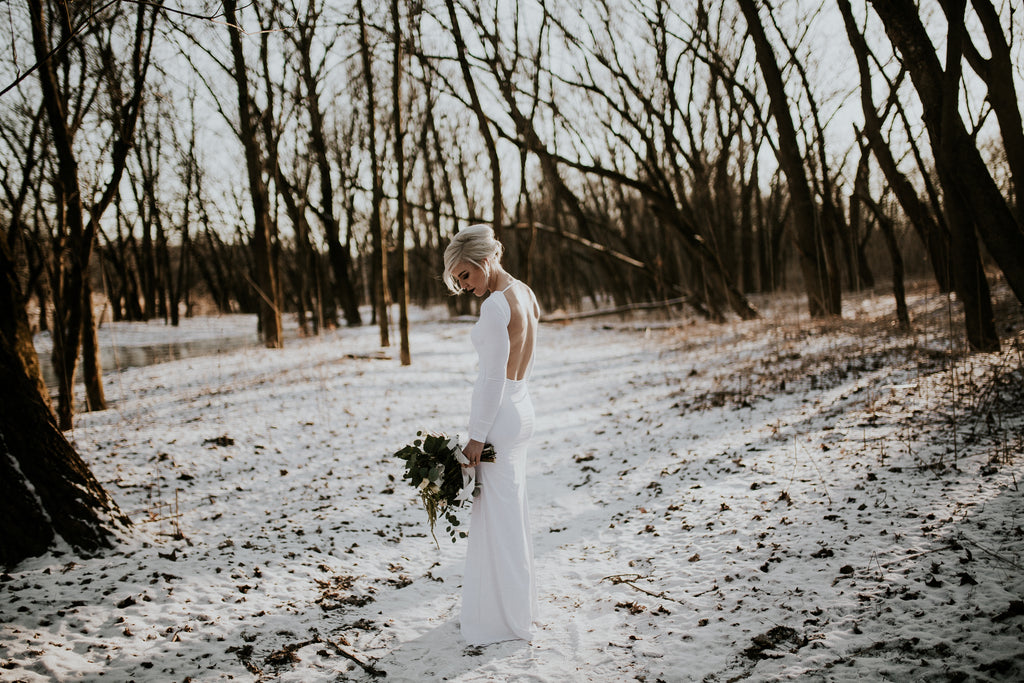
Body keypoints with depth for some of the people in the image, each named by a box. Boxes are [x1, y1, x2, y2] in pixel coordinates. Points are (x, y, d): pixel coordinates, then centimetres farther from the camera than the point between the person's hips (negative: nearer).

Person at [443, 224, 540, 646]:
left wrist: (477, 437, -15)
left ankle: (505, 619, 11)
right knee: (512, 512, 18)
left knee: (498, 517, 0)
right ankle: (518, 605, 30)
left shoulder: (495, 306, -20)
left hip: (498, 418, -10)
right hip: (521, 410, 10)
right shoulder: (525, 294, 9)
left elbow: (493, 379, -20)